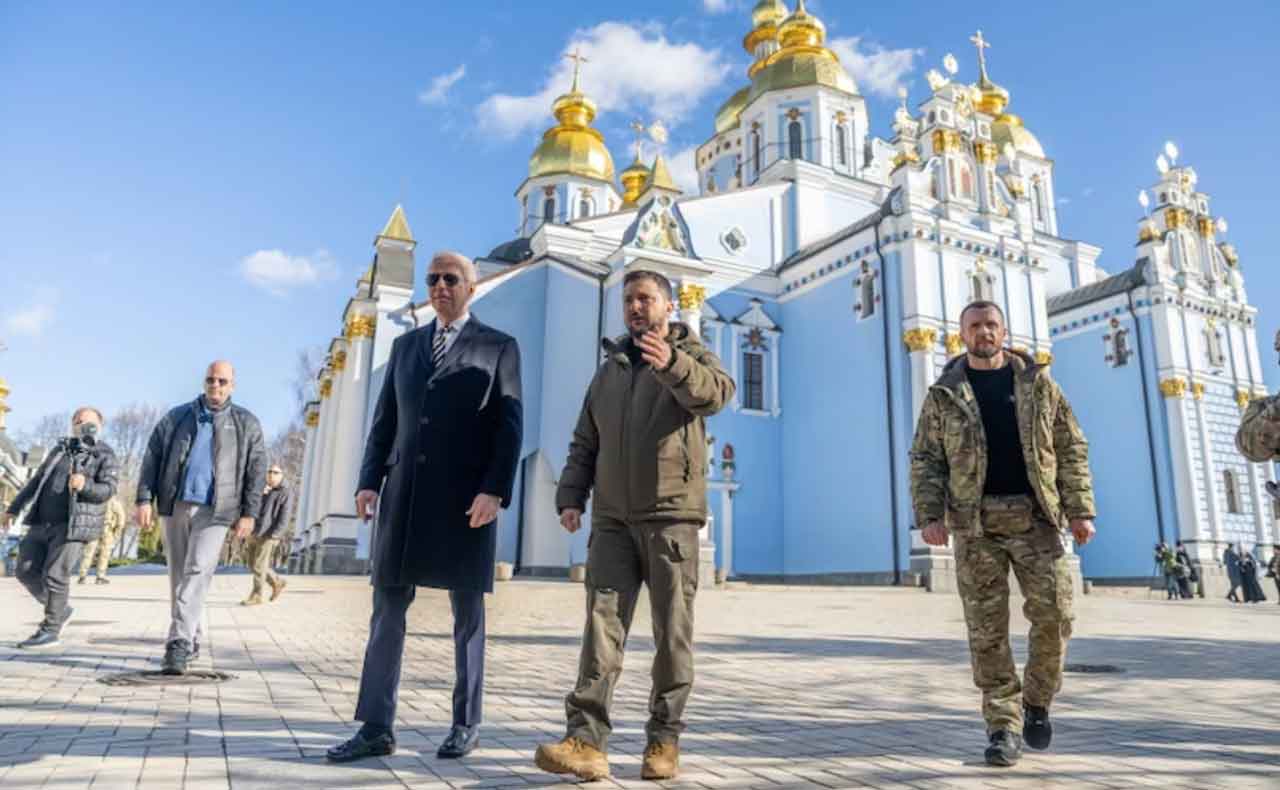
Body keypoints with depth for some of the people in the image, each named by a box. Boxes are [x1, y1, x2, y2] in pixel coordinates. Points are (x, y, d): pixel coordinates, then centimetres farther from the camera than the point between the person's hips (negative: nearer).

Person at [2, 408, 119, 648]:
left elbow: (107, 490, -12)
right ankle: (61, 610, 24)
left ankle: (50, 630, 6)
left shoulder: (105, 456, 0)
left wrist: (85, 485, -32)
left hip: (73, 525, -6)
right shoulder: (60, 450, 18)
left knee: (55, 576, -6)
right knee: (27, 571, 6)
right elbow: (36, 482, 25)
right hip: (42, 523, 7)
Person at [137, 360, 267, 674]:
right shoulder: (176, 417, 13)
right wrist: (145, 498, -1)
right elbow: (152, 458, 10)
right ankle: (193, 642, 22)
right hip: (175, 506, 3)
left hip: (214, 511, -3)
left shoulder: (246, 423, 7)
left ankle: (179, 644, -15)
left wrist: (249, 513, -3)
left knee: (197, 573, -14)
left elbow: (256, 471, 4)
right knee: (179, 576, 10)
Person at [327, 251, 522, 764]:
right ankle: (376, 728, 10)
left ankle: (466, 724, 18)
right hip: (405, 494, 4)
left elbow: (510, 428, -4)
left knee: (467, 613, 5)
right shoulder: (405, 346, 17)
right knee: (387, 610, 3)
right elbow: (384, 420, 14)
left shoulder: (499, 347, 4)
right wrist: (369, 481, 2)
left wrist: (494, 491, -15)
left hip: (466, 499, -4)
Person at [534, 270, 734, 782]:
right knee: (602, 621, -6)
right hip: (613, 519, 4)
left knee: (672, 630, 1)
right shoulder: (610, 370, 19)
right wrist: (570, 497, 0)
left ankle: (664, 740, 13)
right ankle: (587, 741, -9)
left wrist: (672, 365, -39)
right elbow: (585, 444, 15)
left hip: (671, 514, -3)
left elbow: (716, 393, -20)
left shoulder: (691, 355, 5)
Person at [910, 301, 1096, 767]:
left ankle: (1037, 701, 23)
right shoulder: (945, 394, 6)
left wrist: (1080, 510, 0)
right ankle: (1003, 727, 10)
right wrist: (929, 515, -10)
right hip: (975, 522, -1)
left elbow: (1071, 449, 8)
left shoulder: (1038, 383, 10)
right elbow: (925, 460, 2)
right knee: (987, 628, 0)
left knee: (1054, 614, -3)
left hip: (1035, 518, 1)